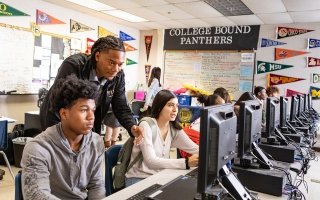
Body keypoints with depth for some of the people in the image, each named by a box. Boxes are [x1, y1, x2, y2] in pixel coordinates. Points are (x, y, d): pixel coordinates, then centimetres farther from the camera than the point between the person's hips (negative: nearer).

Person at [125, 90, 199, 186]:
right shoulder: (146, 126, -17)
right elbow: (151, 161, -28)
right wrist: (186, 163, -36)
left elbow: (196, 149, -3)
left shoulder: (174, 129, 2)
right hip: (139, 179, -6)